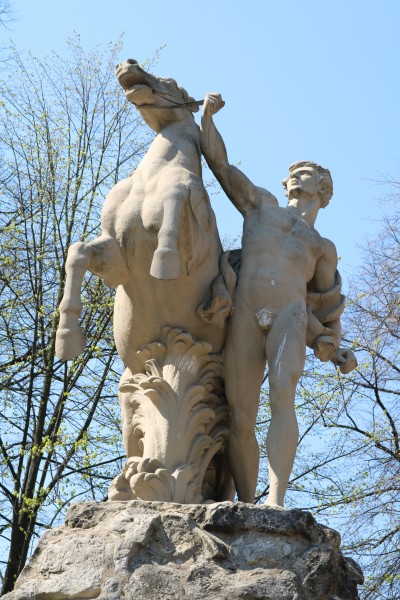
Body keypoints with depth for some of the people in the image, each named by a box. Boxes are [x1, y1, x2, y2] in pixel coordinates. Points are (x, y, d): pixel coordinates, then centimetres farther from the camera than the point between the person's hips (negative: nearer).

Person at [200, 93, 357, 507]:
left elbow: (329, 312, 28)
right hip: (244, 317, 0)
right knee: (240, 420, -10)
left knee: (282, 398, -26)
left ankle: (275, 503, -37)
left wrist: (332, 348, 10)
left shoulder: (324, 249, 33)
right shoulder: (262, 203, 33)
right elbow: (218, 162, 30)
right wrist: (207, 115, 22)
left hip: (291, 316, 0)